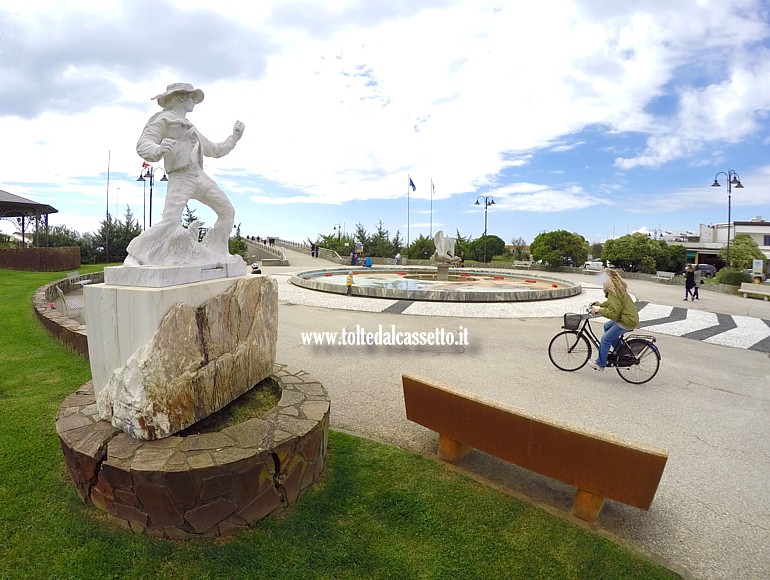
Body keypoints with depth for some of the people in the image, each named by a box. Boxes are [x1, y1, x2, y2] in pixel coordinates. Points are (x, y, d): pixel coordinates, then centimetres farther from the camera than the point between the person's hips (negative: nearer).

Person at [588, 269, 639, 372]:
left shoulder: (614, 293, -23)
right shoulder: (618, 288, 9)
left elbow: (613, 312, -28)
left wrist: (598, 310, -18)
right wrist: (601, 304, 21)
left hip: (627, 321, -10)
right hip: (630, 317, 10)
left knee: (605, 339, -4)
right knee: (607, 326, 24)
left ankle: (600, 364, 8)